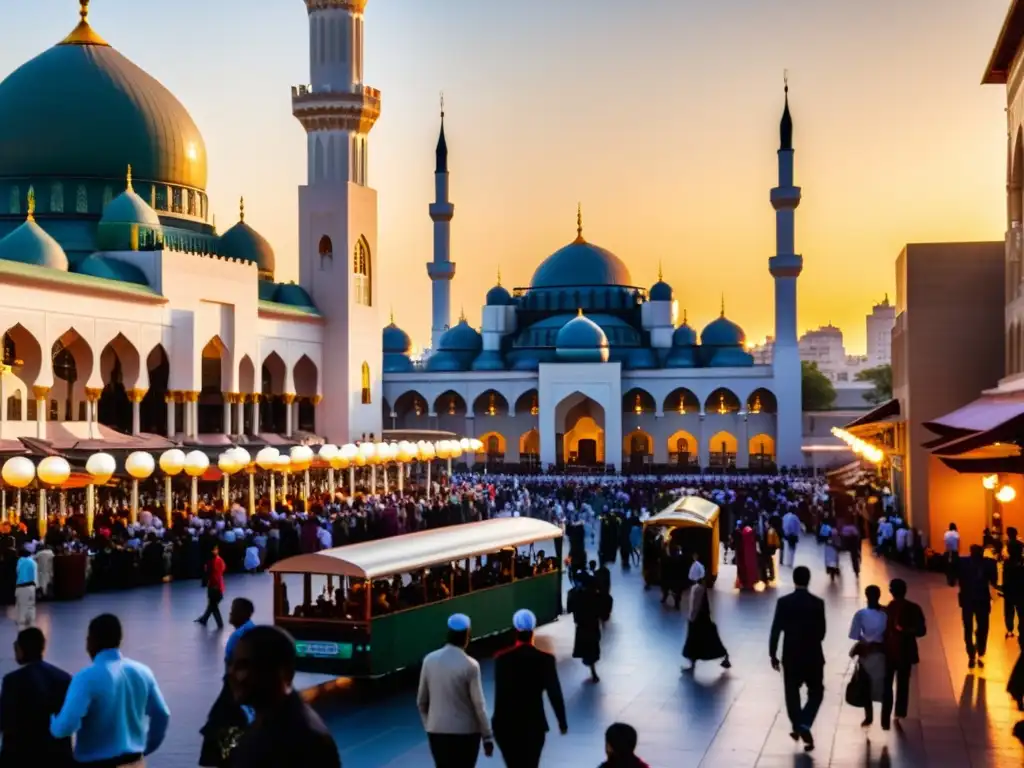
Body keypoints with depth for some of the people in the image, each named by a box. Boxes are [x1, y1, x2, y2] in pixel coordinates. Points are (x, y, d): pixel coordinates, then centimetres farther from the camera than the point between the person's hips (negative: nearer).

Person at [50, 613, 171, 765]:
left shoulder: (87, 678, -16)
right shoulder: (142, 672, 3)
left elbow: (65, 727, -23)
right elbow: (162, 716, 9)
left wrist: (52, 721, -1)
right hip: (134, 764, 6)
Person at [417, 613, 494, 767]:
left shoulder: (429, 660, -1)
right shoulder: (470, 665, -13)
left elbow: (421, 701, 6)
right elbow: (478, 704, -11)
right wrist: (487, 737, -2)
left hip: (437, 731, 4)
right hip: (465, 732, -4)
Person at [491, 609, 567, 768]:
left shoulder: (502, 659, -9)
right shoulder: (545, 659, -9)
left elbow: (499, 693, -8)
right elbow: (555, 693, -6)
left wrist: (497, 722, 0)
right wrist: (562, 722, 6)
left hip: (506, 724, 0)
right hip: (534, 724, 0)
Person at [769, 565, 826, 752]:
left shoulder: (783, 602, -9)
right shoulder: (818, 603, -9)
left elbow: (776, 631, -8)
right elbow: (822, 632, -2)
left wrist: (772, 654, 2)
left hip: (791, 656, 0)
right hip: (813, 656, 0)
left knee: (792, 692, 16)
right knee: (816, 692, 14)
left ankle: (797, 727, 25)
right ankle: (804, 725, -3)